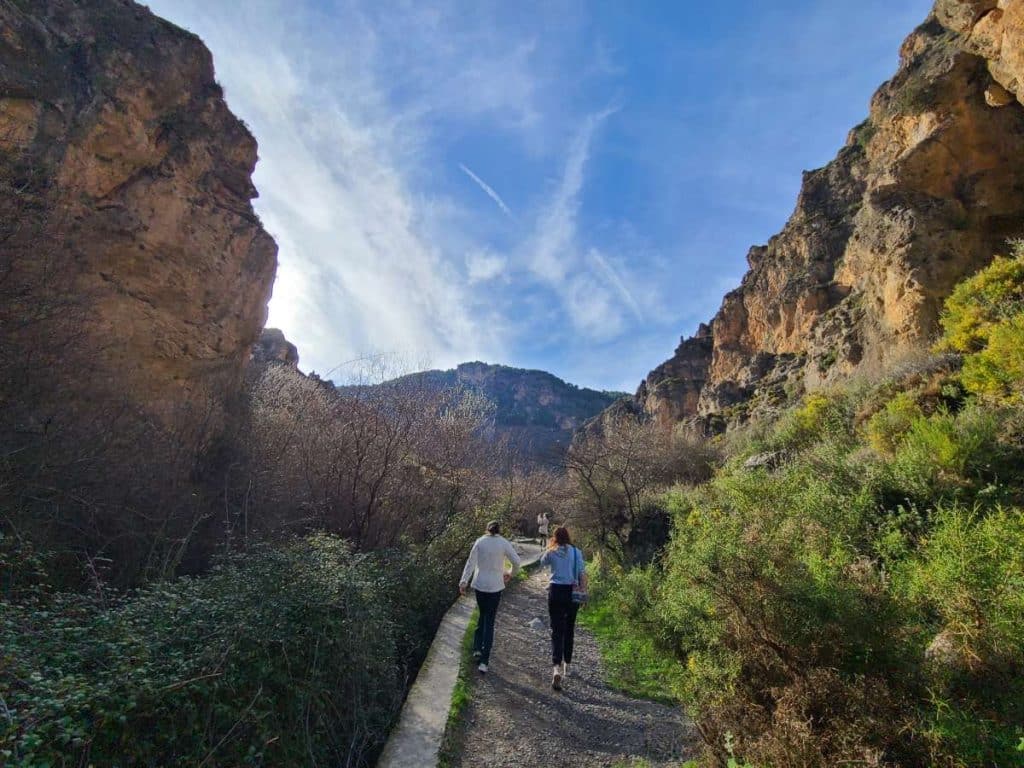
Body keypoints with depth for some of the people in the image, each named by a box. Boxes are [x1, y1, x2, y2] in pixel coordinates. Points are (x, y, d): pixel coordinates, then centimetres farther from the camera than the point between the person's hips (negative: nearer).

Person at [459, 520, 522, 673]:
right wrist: (511, 574, 13)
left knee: (483, 616, 24)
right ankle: (484, 661, 5)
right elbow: (517, 562, -6)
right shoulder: (504, 543, -5)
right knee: (489, 622, 6)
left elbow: (470, 562, -5)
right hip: (495, 586, -2)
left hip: (479, 585, 2)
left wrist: (464, 581, -6)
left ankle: (477, 648, 19)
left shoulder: (479, 541, 0)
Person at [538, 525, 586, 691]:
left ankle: (557, 668, -17)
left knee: (557, 631, 0)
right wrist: (584, 592, 2)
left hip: (556, 591, -2)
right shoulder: (576, 552, -3)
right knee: (569, 630, 19)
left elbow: (542, 562, 17)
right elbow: (582, 574, -4)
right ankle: (566, 665, 33)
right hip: (572, 592, 2)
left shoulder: (551, 553, -4)